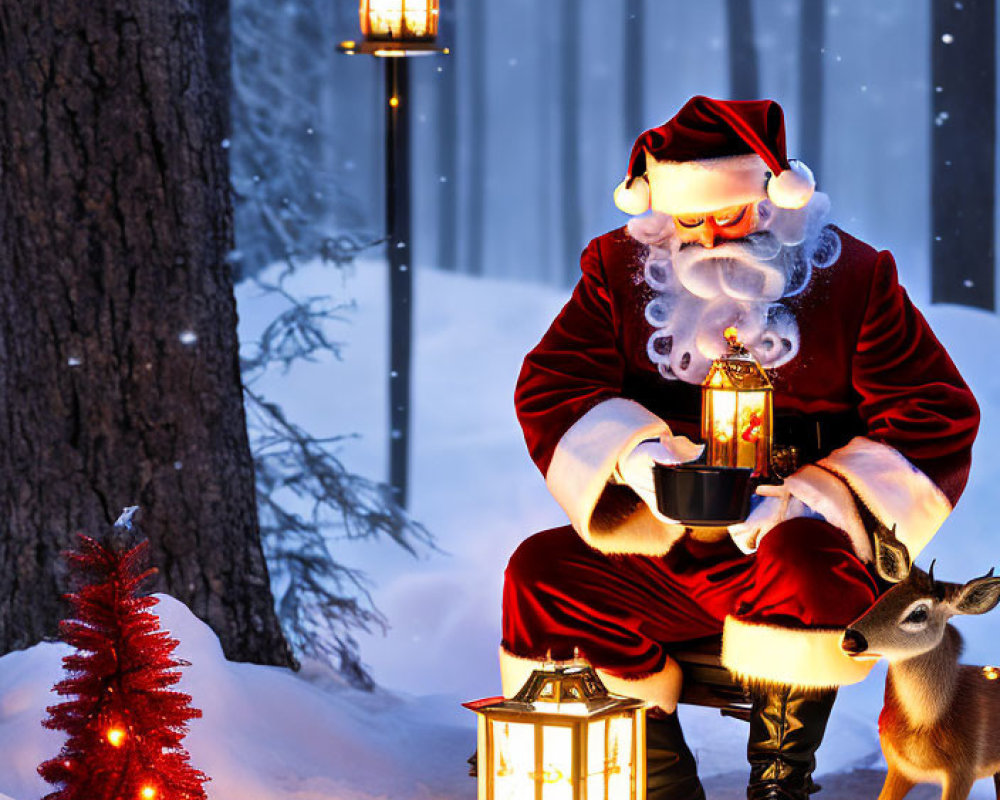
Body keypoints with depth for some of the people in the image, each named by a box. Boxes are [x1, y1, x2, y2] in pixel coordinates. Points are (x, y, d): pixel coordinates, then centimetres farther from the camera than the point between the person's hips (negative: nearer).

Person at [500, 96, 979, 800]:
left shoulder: (854, 276, -2)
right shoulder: (621, 268, 6)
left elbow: (936, 416, -4)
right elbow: (551, 386, 1)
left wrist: (815, 497, -18)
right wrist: (634, 453, -21)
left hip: (793, 540, -3)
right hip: (660, 553, 3)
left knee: (802, 560, -38)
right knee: (542, 572, -21)